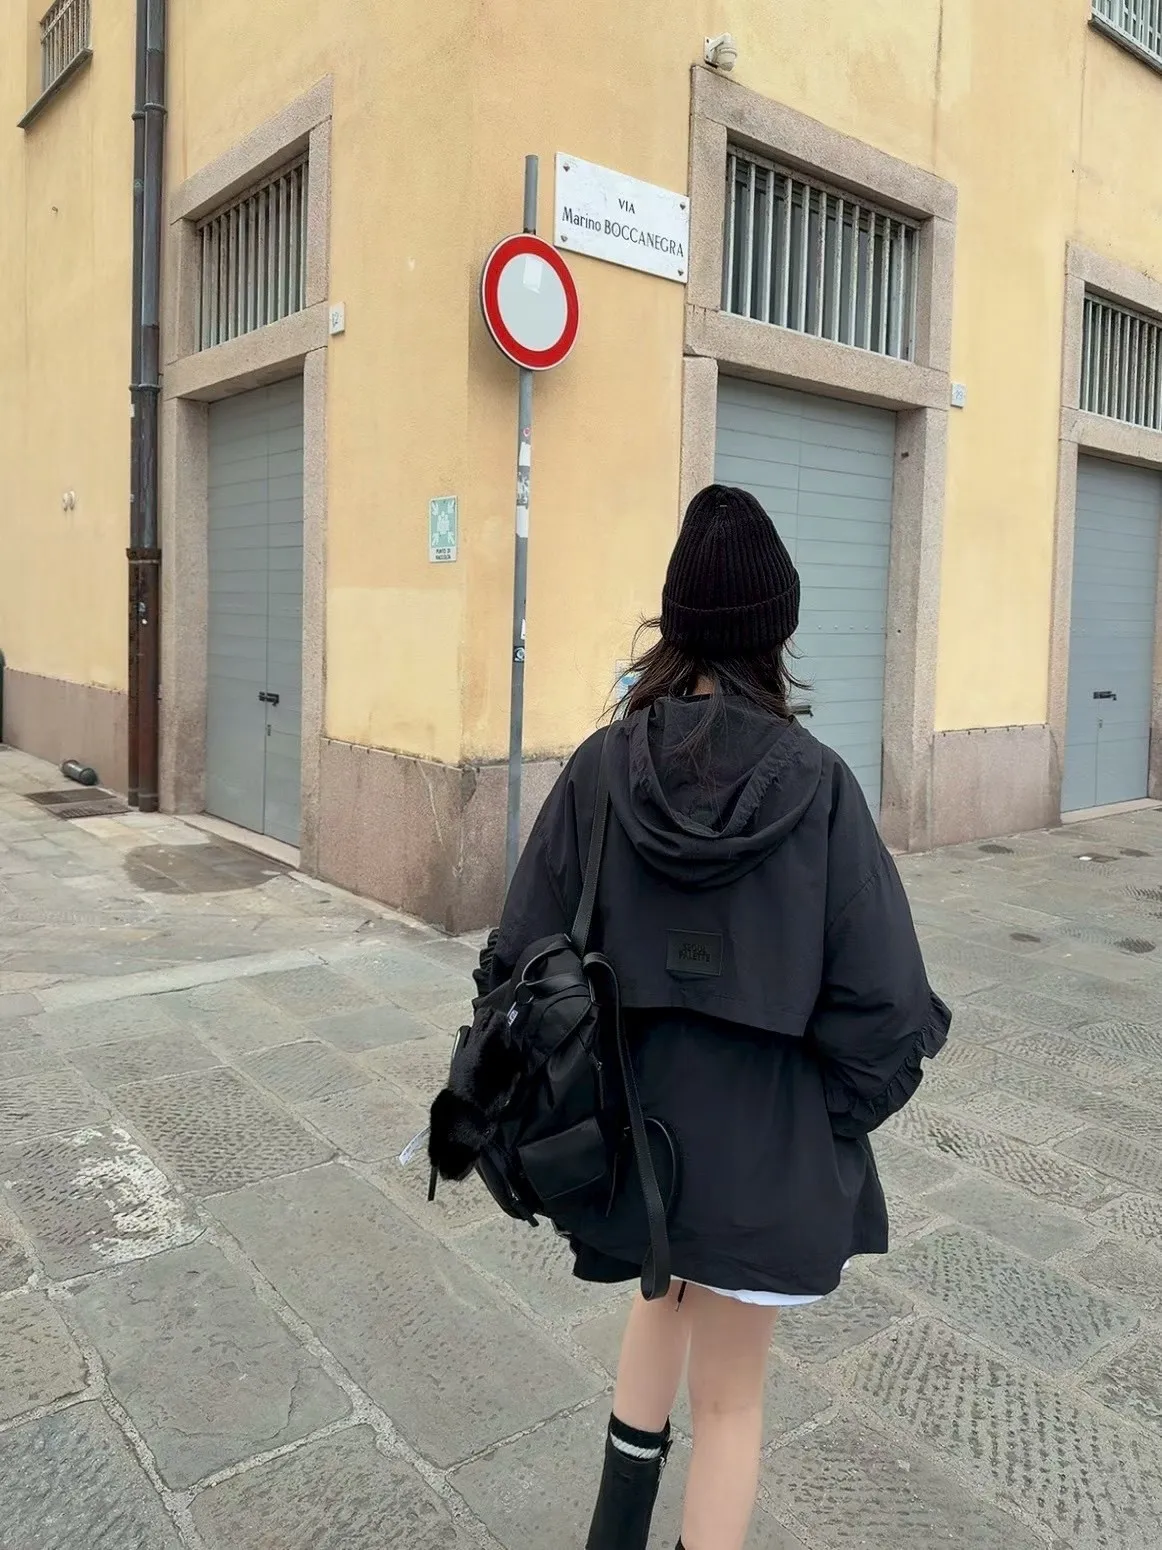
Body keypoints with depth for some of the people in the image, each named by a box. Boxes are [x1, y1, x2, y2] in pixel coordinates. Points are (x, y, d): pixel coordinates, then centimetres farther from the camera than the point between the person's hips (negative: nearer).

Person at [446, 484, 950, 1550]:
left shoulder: (601, 769, -11)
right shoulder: (817, 786, -17)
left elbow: (524, 959, -9)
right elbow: (882, 1001, -16)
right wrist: (829, 1120, 1)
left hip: (631, 1118, 3)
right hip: (766, 1138, -3)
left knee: (667, 1288, 32)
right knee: (730, 1399, 17)